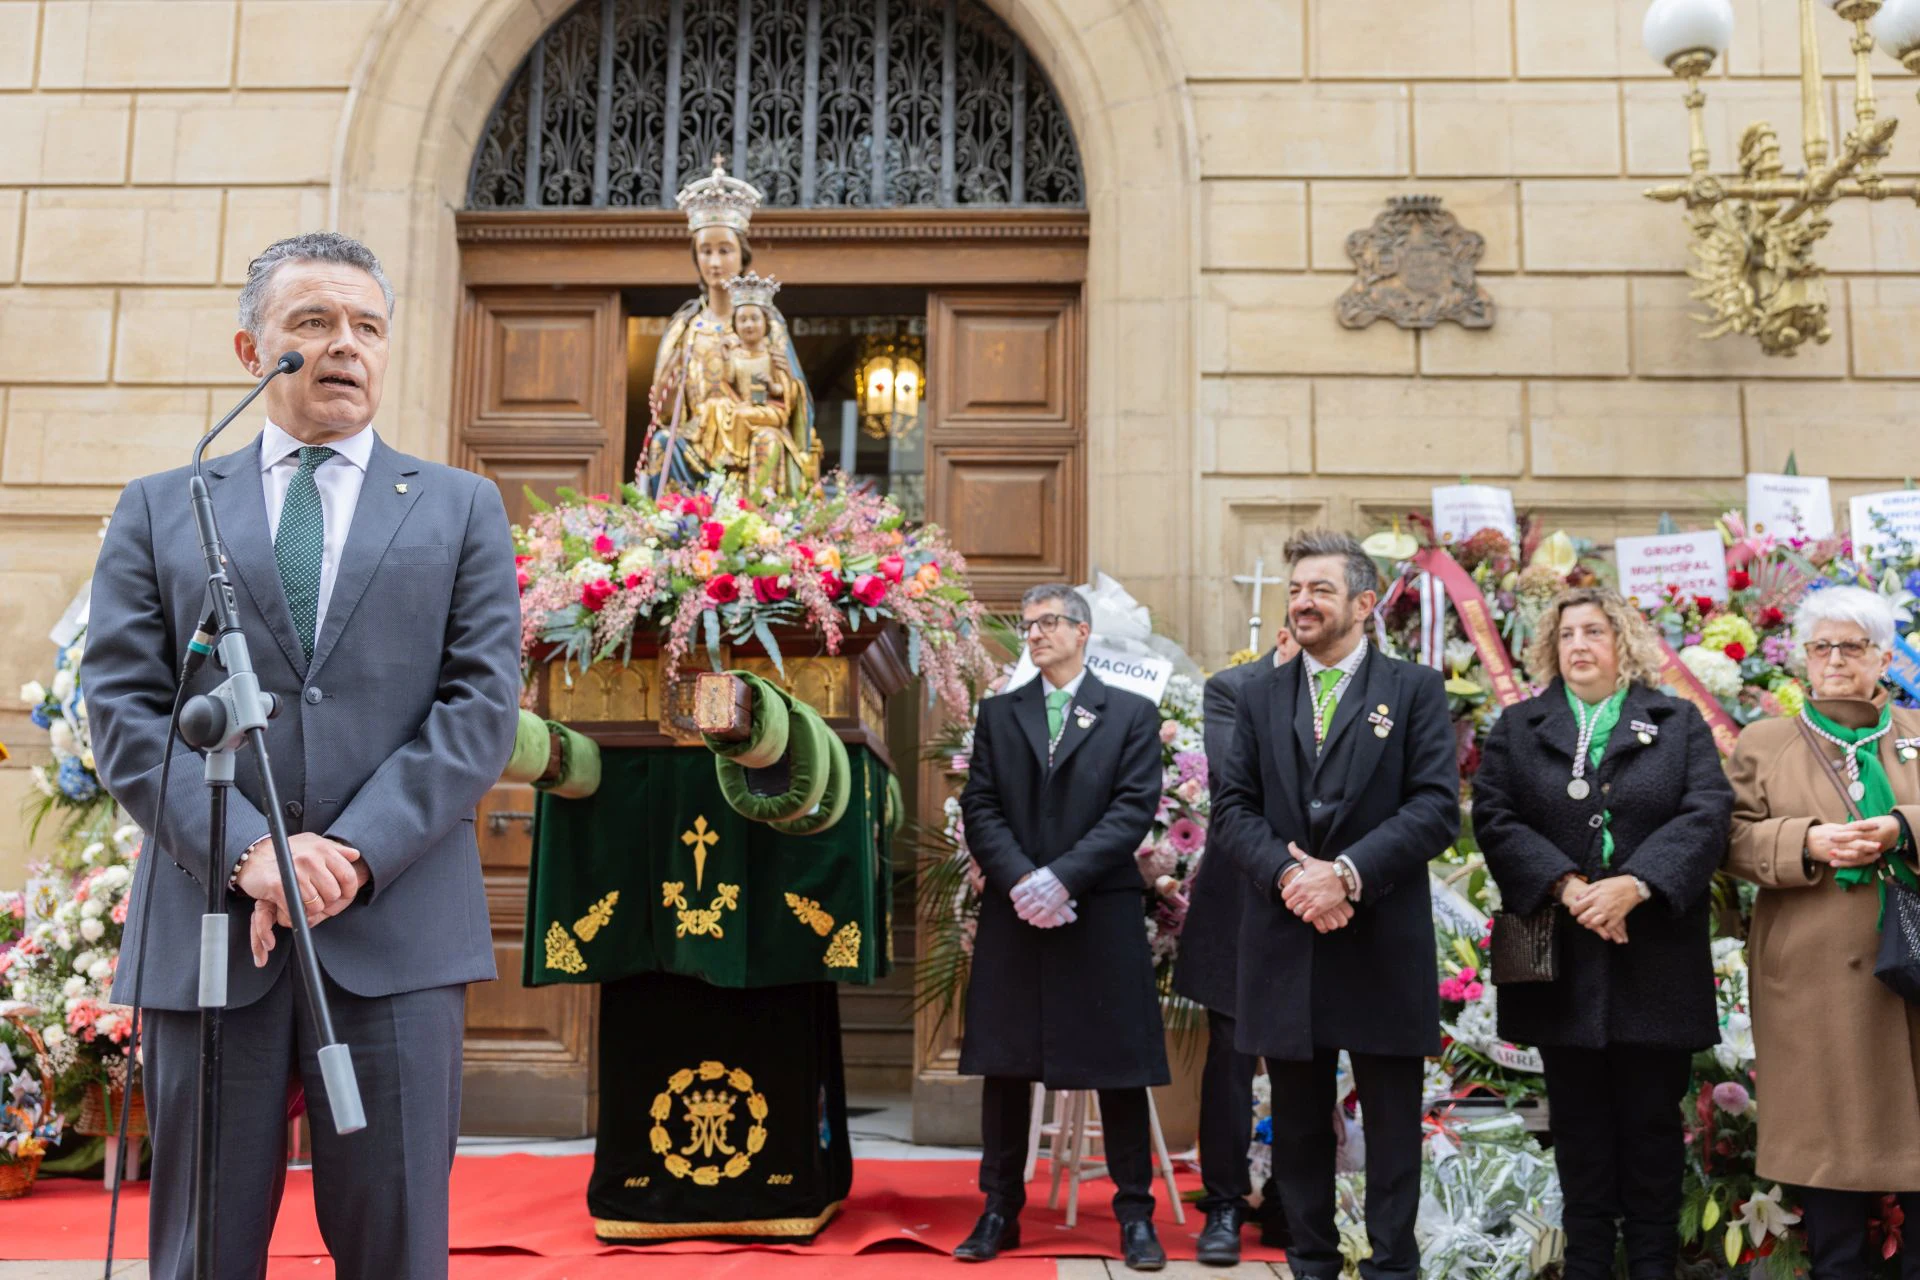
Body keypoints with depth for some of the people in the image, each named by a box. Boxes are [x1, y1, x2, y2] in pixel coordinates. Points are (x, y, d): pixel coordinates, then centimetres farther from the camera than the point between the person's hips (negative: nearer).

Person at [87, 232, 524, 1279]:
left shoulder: (461, 508, 10)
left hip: (397, 927, 0)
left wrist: (357, 850, -11)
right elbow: (123, 709, 3)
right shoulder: (158, 510, 12)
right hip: (209, 925, 1)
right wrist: (247, 852, -12)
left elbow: (482, 703, 0)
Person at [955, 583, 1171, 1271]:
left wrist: (1063, 876, -16)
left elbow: (1134, 808, -6)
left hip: (1104, 913, -2)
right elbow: (980, 808, 3)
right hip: (1013, 913, 2)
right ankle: (1000, 1210, 19)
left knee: (1119, 1066, 4)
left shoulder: (1132, 714, 5)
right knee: (1005, 1066, 7)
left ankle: (1135, 1214, 16)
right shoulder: (997, 714, 12)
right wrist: (1020, 881, -13)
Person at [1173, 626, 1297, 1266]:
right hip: (1243, 904, -2)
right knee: (1232, 1060, 6)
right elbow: (1236, 778, -17)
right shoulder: (1231, 689, -1)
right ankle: (1223, 1207, 19)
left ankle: (1287, 1208, 25)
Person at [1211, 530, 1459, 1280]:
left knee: (1392, 1120, 8)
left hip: (1385, 943, -3)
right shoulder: (1260, 696, 10)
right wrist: (1287, 874, -15)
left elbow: (1437, 808, -8)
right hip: (1283, 942, 3)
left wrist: (1348, 872, -18)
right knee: (1298, 1121, 12)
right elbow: (1232, 810, 3)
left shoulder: (1415, 690, 2)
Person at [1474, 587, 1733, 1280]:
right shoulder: (1518, 726, 9)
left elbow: (1707, 812, -5)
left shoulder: (1679, 722, 8)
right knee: (1580, 1121, 9)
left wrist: (1636, 884, -19)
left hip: (1657, 956, 0)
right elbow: (1495, 818, -2)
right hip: (1562, 959, 1)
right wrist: (1567, 886, -16)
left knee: (1653, 1117, 7)